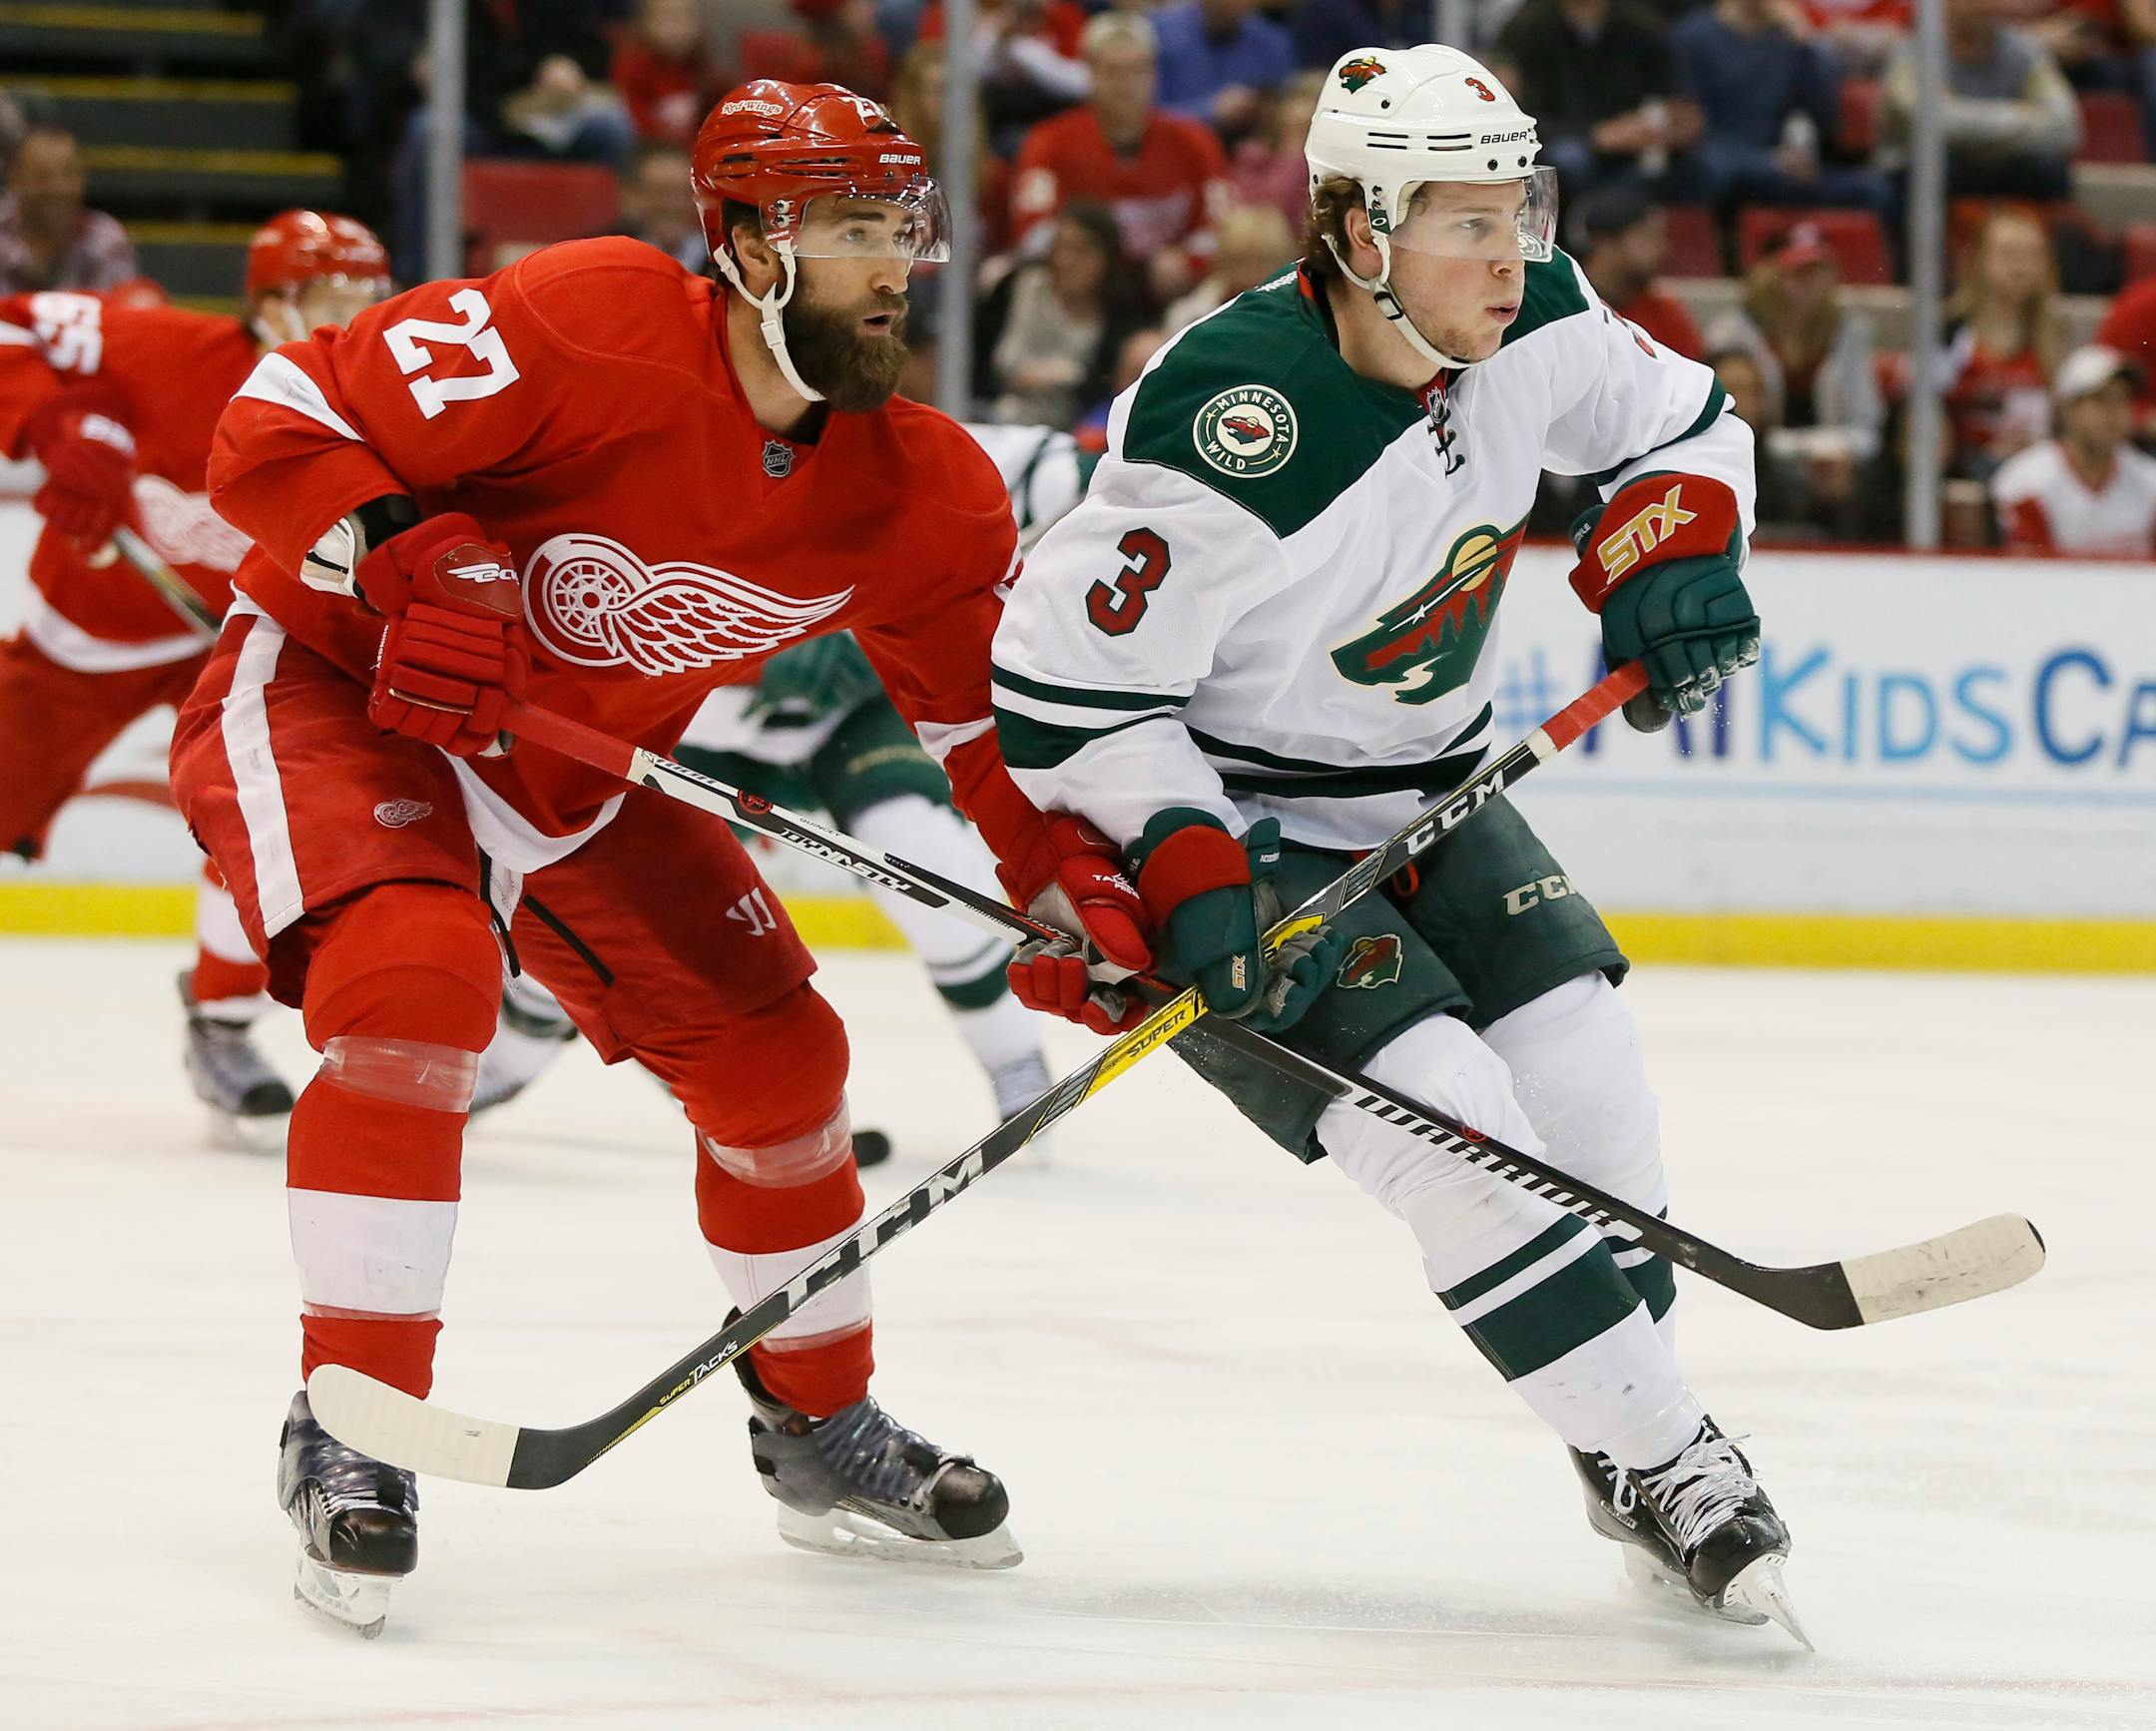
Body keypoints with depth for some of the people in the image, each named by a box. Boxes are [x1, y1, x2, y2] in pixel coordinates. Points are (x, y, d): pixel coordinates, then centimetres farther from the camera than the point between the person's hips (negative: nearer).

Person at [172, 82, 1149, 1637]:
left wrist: (1089, 890, -17)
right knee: (419, 975, -32)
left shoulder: (917, 490, -11)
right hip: (331, 691, -7)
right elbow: (278, 427, -27)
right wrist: (410, 568, -40)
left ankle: (821, 1432, 28)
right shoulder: (593, 326, -30)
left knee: (773, 1052, 6)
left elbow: (996, 716, -2)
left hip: (577, 772, 7)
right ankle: (348, 1434, -23)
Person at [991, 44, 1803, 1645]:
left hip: (1422, 791, 7)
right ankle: (1659, 1459, -12)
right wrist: (1189, 880, -31)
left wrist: (1670, 553, -8)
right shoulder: (1231, 433, -31)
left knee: (1582, 1067, -5)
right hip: (1232, 821, -7)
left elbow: (1678, 420, 12)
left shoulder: (1532, 326, -9)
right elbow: (1061, 691, -25)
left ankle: (1643, 1458, 12)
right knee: (1444, 1116, -20)